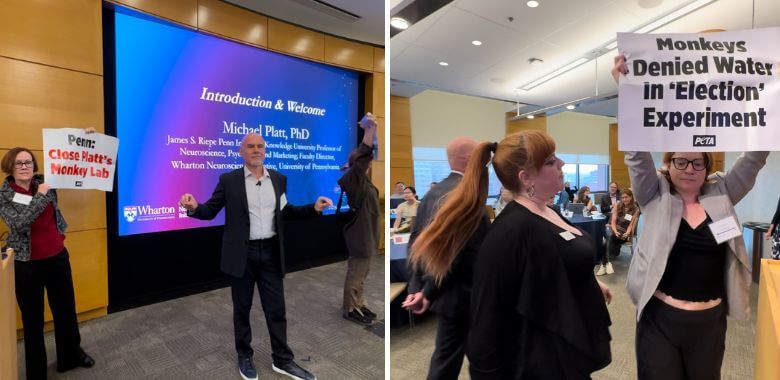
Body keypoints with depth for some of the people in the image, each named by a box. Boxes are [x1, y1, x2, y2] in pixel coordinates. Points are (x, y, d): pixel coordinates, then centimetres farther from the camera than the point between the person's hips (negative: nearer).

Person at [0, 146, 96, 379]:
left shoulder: (45, 181, -1)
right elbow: (19, 224, -22)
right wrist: (40, 196, -23)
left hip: (58, 257, 3)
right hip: (26, 264, -3)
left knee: (66, 310, 16)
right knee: (32, 319, 11)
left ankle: (71, 356, 37)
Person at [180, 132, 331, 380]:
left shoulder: (278, 179, 6)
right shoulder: (228, 180, -2)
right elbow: (211, 211, -1)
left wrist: (314, 208, 0)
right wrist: (194, 208, -23)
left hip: (270, 253, 2)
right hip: (242, 254, -2)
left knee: (277, 309, 9)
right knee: (242, 309, 13)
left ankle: (282, 360, 24)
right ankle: (244, 357, 34)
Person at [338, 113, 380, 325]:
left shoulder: (362, 179, 9)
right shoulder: (353, 179, -18)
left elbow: (365, 155, 19)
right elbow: (362, 156, -33)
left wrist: (369, 130, 17)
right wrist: (371, 128, -37)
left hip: (366, 235, 10)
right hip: (359, 236, -10)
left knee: (361, 276, 20)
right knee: (354, 276, 4)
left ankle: (358, 304, 33)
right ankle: (350, 310, 18)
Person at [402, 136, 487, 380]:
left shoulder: (433, 192, 5)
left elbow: (416, 240, 4)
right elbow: (454, 249, -26)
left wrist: (417, 286, 5)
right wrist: (429, 292, -17)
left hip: (441, 289, 8)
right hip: (460, 291, -8)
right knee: (446, 359, 10)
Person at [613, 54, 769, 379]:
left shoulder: (721, 194, 4)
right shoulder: (654, 195, -6)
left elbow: (754, 158, -2)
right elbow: (637, 151, -16)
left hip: (710, 319, 3)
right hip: (660, 318, -3)